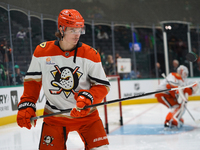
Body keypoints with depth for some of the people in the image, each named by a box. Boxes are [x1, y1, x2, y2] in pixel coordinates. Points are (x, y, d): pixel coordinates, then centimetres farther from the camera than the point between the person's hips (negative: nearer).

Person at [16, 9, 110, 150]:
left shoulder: (90, 54, -10)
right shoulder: (42, 51, -6)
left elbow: (102, 86, -7)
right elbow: (32, 81, 5)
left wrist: (88, 97, -25)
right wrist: (26, 105, -3)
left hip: (86, 113, 0)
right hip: (54, 117, 0)